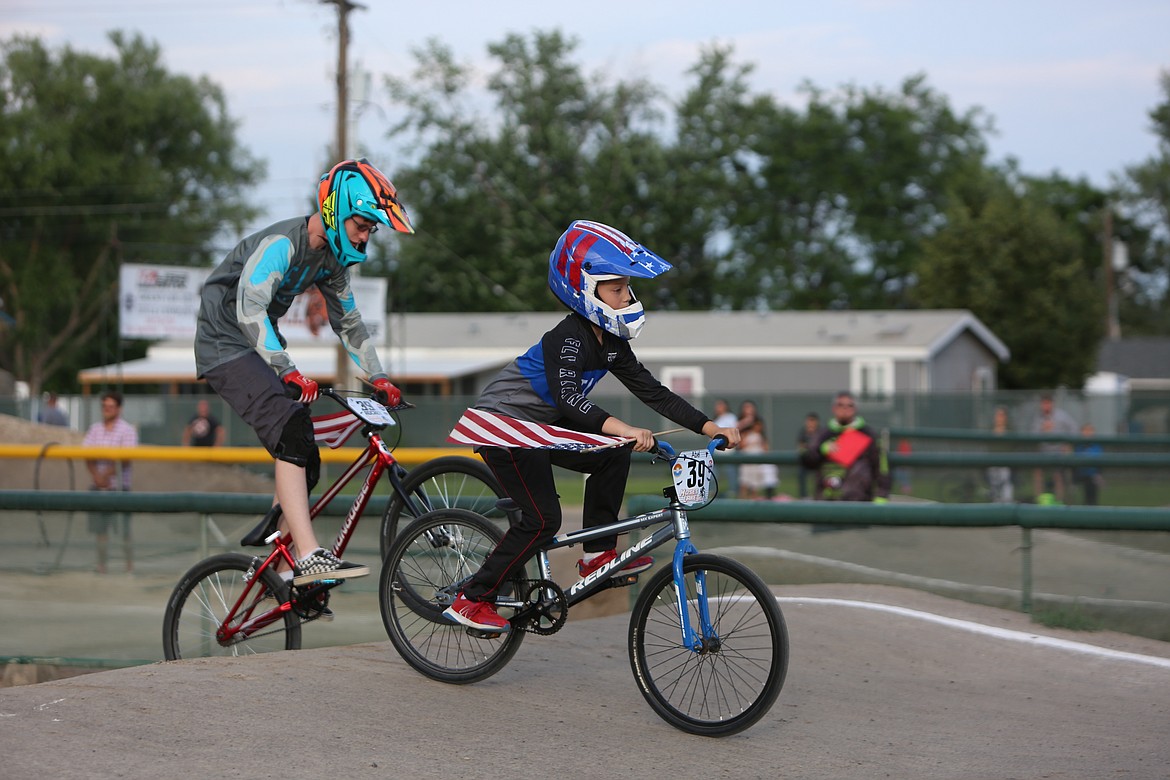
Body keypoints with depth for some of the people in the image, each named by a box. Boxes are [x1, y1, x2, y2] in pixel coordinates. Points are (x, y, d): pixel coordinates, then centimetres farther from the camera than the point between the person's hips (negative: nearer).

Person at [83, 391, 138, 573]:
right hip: (97, 486, 4)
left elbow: (125, 459, -10)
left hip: (119, 485, -4)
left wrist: (107, 474, -16)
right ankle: (102, 564, 9)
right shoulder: (95, 429, 11)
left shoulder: (127, 430, -2)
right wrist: (96, 476, -10)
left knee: (124, 529, -3)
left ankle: (130, 563, 5)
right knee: (100, 528, 4)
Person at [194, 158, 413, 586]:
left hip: (260, 349, 9)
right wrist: (288, 371, -42)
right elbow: (250, 309, -35)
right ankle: (310, 557, -34)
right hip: (225, 346, -9)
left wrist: (379, 378, 8)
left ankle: (285, 571, 14)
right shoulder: (281, 244, -24)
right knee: (291, 435, -27)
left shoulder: (332, 257, 4)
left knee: (305, 460, 4)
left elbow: (348, 321, 15)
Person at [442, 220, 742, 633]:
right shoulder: (569, 337, -25)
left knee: (612, 454, -3)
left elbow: (652, 391, 3)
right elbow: (568, 397, -40)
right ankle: (472, 600, -7)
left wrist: (709, 426, -6)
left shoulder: (610, 343, 2)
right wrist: (623, 429, -54)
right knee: (543, 518, -16)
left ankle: (598, 553, 3)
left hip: (539, 427, 9)